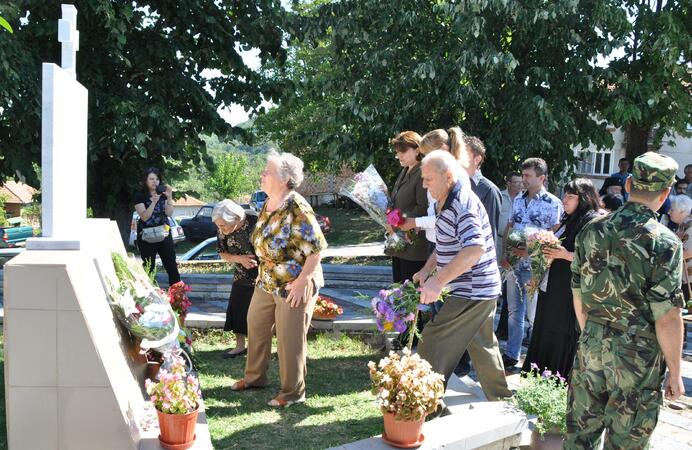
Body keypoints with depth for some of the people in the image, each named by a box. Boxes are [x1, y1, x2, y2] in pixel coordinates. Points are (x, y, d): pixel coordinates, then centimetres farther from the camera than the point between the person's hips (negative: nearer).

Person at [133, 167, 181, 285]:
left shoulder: (163, 193, 6)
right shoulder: (140, 196, -5)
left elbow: (169, 214, -2)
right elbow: (144, 217, -14)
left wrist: (169, 198, -15)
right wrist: (154, 201, -25)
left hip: (164, 233, 3)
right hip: (146, 236, -3)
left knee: (171, 265, 2)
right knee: (148, 267, 0)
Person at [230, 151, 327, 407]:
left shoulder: (297, 209, -24)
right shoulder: (267, 205, 4)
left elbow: (317, 248, -24)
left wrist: (301, 282, -23)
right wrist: (264, 273, 16)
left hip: (294, 286, -9)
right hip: (267, 282, 9)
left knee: (290, 339, 2)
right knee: (255, 326, 20)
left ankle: (293, 392, 20)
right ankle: (254, 377, 41)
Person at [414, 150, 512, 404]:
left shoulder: (463, 204, -20)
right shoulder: (445, 203, 12)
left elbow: (475, 248, -34)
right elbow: (445, 245, 23)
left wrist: (438, 281, -36)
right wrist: (427, 270, 8)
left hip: (471, 292, -10)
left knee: (432, 346, -8)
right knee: (483, 346, 20)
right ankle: (502, 401, 34)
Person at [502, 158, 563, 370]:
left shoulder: (553, 203, -8)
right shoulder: (518, 199, 11)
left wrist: (530, 250, -19)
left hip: (534, 267, -6)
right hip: (513, 264, 6)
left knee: (533, 315, 2)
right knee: (514, 311, 14)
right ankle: (511, 354, 24)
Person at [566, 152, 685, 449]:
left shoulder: (591, 230, 0)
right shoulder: (664, 242, -15)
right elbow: (667, 319, -15)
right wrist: (675, 373, -3)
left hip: (591, 347, 4)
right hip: (638, 357, -4)